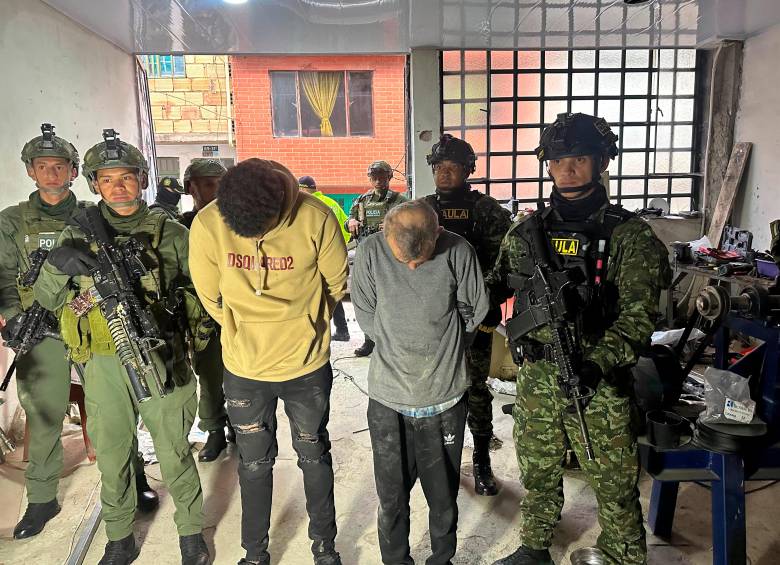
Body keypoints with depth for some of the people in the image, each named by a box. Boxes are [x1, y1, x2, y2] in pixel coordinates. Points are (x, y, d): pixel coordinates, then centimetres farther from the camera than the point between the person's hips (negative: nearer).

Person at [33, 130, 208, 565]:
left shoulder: (170, 233, -2)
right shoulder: (80, 233, 4)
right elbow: (47, 298, 3)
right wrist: (57, 264, -17)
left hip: (161, 360, -2)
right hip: (103, 365, 3)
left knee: (174, 453, 9)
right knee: (112, 456, 16)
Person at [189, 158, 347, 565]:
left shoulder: (316, 219, -22)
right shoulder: (207, 225, -18)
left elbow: (336, 285, -5)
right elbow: (211, 297, -2)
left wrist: (301, 329, 6)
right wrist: (246, 334, 9)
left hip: (308, 366, -1)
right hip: (244, 369, 1)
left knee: (314, 456, 19)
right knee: (254, 463, 18)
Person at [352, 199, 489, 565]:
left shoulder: (457, 252, -11)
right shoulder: (370, 252, -9)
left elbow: (474, 311, 1)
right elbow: (367, 317, 0)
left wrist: (439, 349, 4)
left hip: (445, 397, 0)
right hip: (388, 398, 1)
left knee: (443, 496, 16)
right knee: (392, 497, 15)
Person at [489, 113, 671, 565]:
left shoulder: (628, 235, -8)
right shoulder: (526, 231, 4)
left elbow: (638, 316, -15)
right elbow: (495, 286, 15)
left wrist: (597, 363, -28)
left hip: (599, 382, -4)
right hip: (537, 379, 4)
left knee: (615, 486, 9)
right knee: (537, 473, 21)